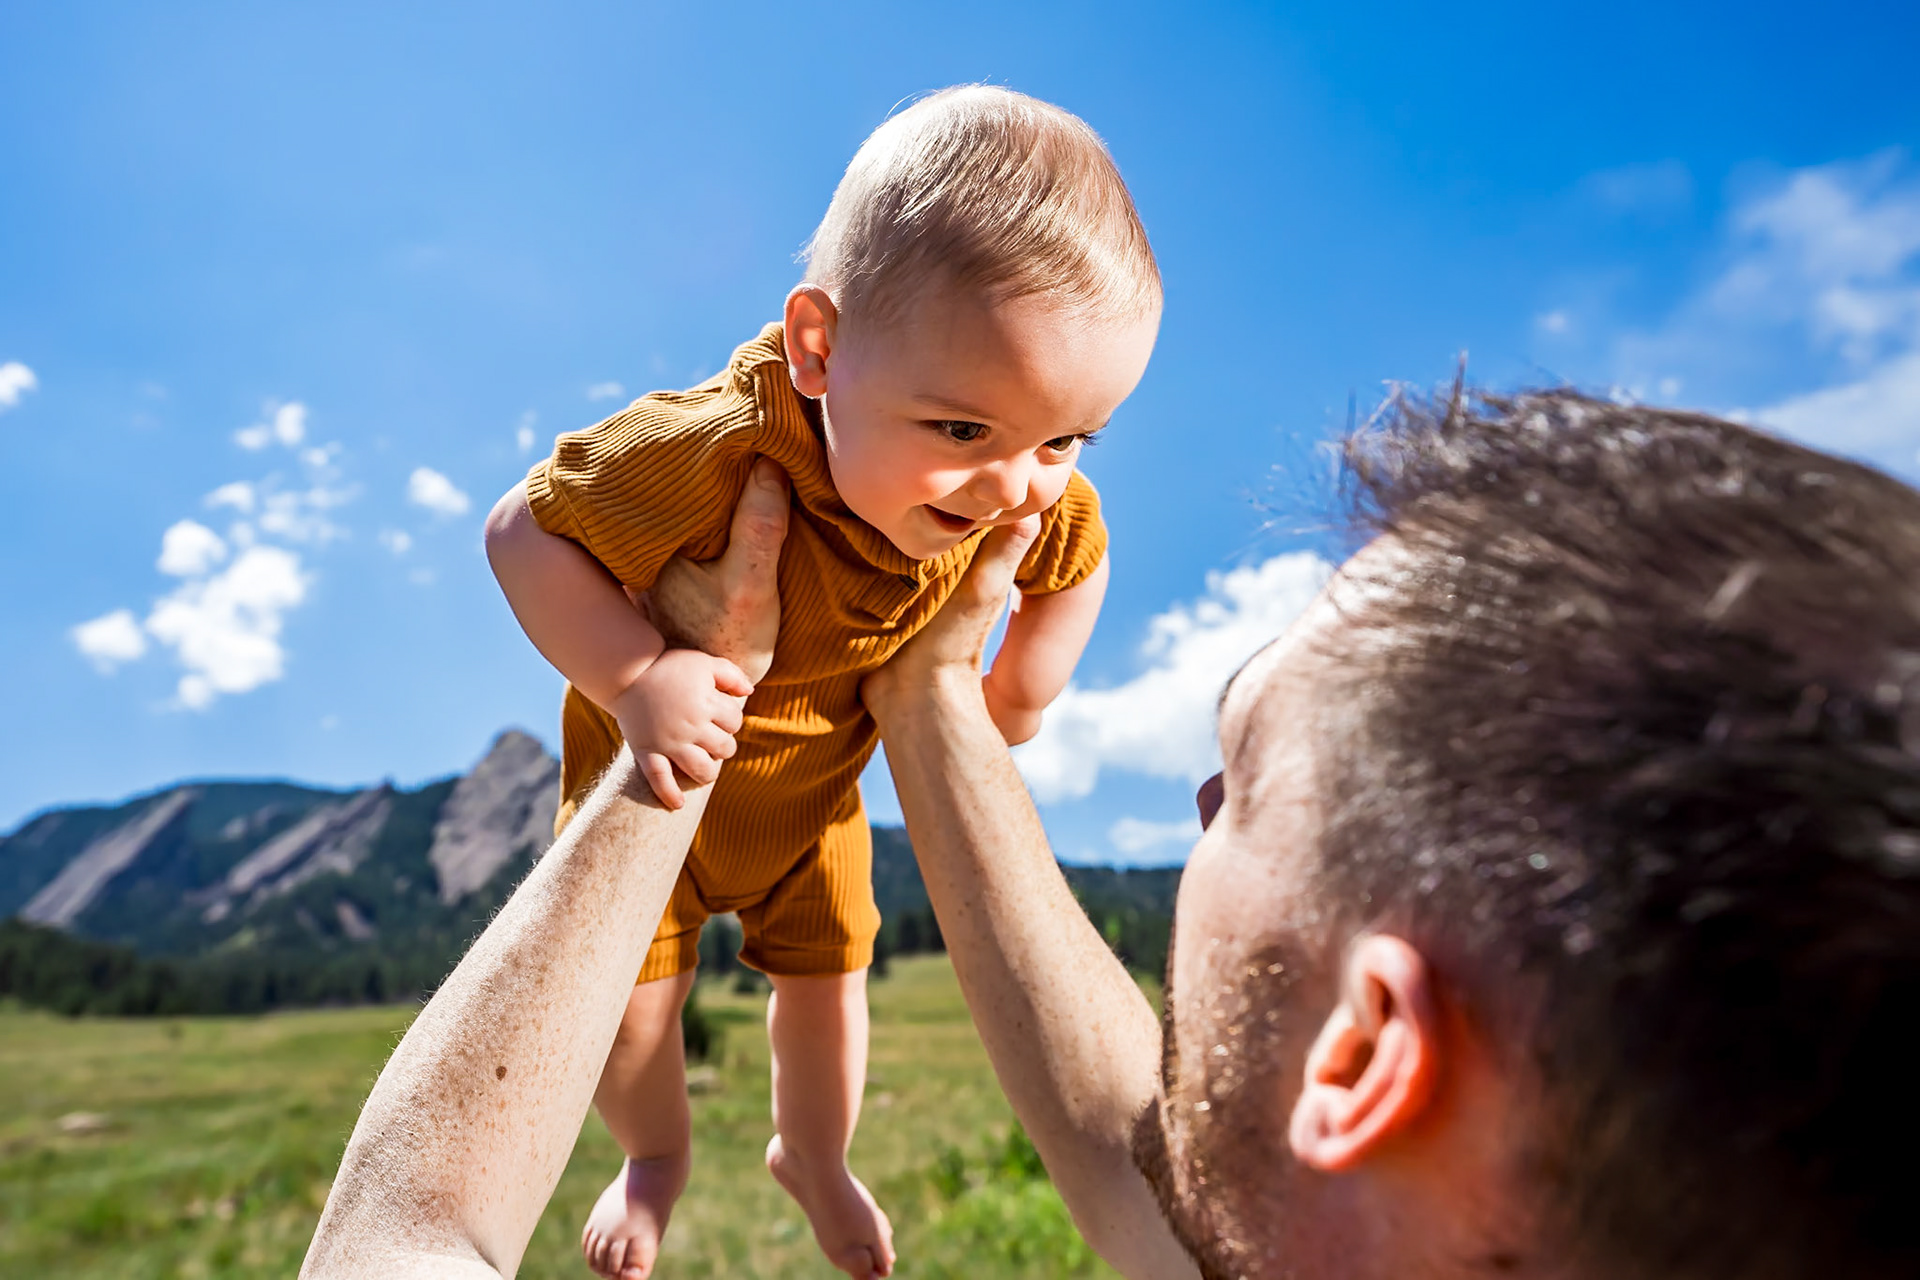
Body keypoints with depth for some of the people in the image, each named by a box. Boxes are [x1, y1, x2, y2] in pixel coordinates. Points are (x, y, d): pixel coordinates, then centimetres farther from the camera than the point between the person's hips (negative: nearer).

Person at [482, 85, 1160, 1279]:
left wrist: (1019, 689, -8)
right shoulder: (713, 454, -43)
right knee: (629, 994, 8)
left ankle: (814, 1156, 50)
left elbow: (1079, 554, -3)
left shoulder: (1035, 495, -27)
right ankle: (656, 1155, 46)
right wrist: (634, 675, -41)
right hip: (654, 770, -2)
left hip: (816, 787, 3)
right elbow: (524, 532, -31)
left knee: (827, 974, 14)